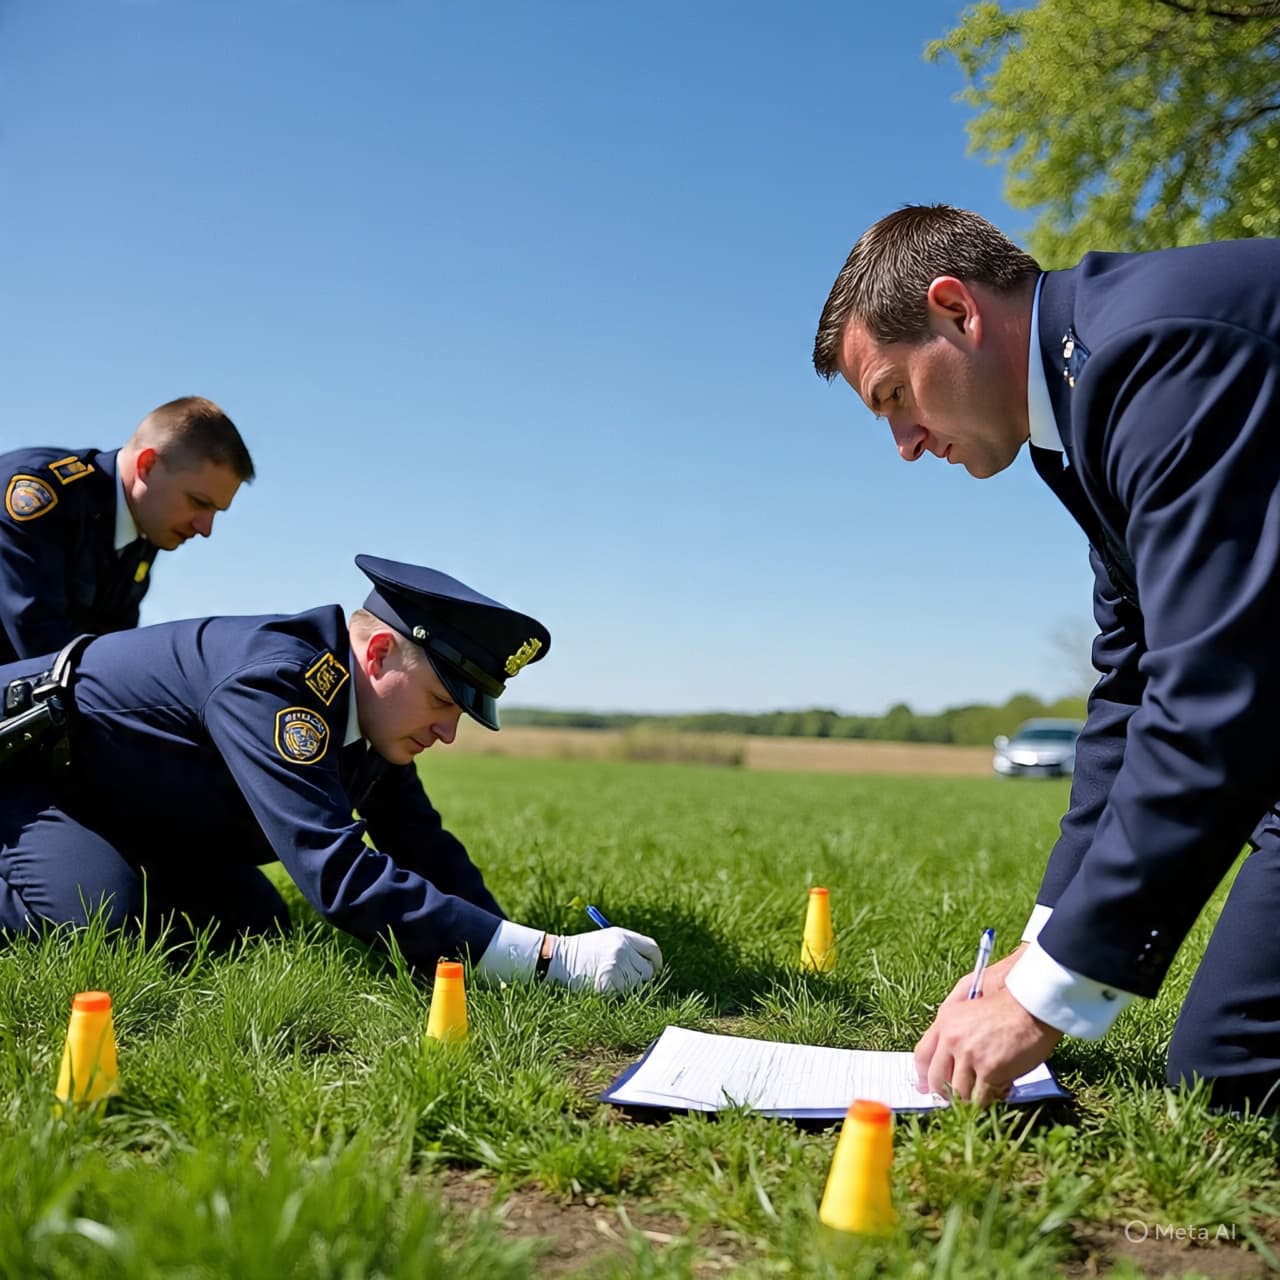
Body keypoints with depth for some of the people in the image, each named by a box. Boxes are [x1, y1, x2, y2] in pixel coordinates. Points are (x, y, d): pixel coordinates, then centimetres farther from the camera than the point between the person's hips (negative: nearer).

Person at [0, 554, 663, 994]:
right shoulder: (271, 681, -36)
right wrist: (552, 958, -45)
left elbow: (426, 849, -3)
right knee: (101, 928, -29)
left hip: (131, 809, 9)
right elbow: (340, 875, -45)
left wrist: (510, 945, -20)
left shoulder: (367, 709, -9)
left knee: (254, 927, 3)